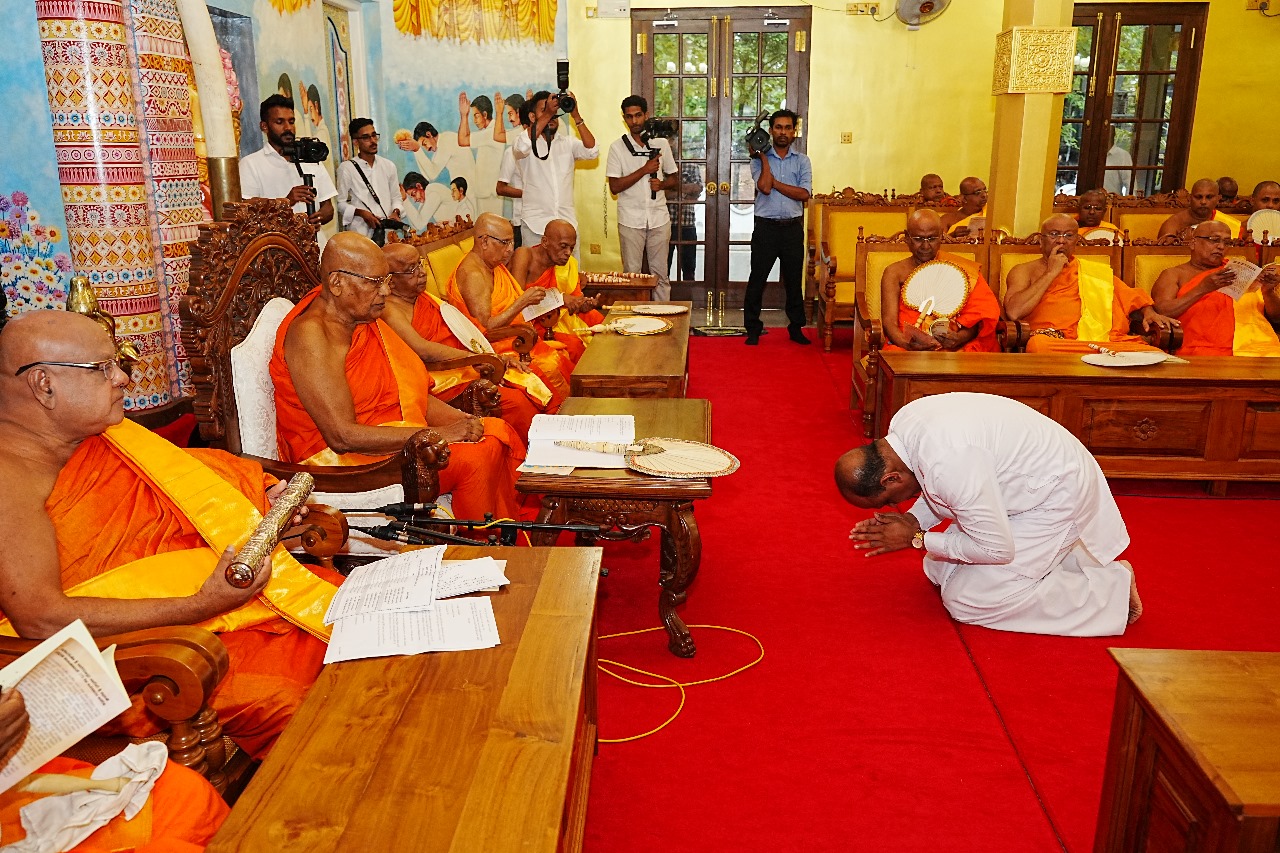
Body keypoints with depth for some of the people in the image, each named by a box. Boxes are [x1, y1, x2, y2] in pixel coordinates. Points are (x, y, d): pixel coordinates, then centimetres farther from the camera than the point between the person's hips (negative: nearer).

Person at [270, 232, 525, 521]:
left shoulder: (364, 318, 9)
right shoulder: (310, 335, -18)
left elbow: (410, 393, 14)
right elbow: (342, 436, -25)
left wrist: (462, 422, -4)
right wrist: (437, 434, -24)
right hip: (344, 462, -9)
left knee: (499, 433, -5)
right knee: (474, 457, -23)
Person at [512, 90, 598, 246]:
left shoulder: (567, 143, 13)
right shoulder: (527, 143, 3)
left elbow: (592, 151, -4)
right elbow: (522, 146, -21)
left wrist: (576, 117, -12)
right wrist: (547, 113, -20)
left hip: (567, 222, 3)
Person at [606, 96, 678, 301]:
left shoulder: (661, 143, 7)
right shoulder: (617, 147, 0)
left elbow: (674, 178, 15)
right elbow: (614, 187, -8)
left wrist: (661, 184, -8)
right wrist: (644, 170, -14)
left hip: (659, 218, 2)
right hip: (630, 220, -2)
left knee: (660, 273, 6)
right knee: (631, 274, 3)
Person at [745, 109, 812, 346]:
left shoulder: (802, 161, 7)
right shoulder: (759, 160, 3)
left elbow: (804, 194, -8)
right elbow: (764, 187, -15)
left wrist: (774, 182, -10)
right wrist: (764, 156, -9)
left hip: (793, 228, 2)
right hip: (766, 227, -1)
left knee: (794, 280, 9)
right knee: (757, 279, 1)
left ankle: (796, 327, 20)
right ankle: (753, 329, 10)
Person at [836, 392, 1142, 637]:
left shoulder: (948, 463, -36)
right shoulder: (902, 423, -9)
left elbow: (997, 549, -24)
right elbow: (938, 490, 10)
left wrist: (917, 539, -16)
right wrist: (914, 520, -7)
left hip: (1056, 499, -9)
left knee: (965, 601, -9)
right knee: (939, 570, 10)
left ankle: (1112, 586, 0)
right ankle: (1058, 555, 19)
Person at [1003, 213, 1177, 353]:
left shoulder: (1096, 270, 29)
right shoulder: (1024, 271, 16)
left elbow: (1133, 297, 32)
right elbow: (1013, 312, -3)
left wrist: (1149, 312, 7)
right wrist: (1051, 273, 2)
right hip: (1054, 340, -1)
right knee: (1039, 345, -40)